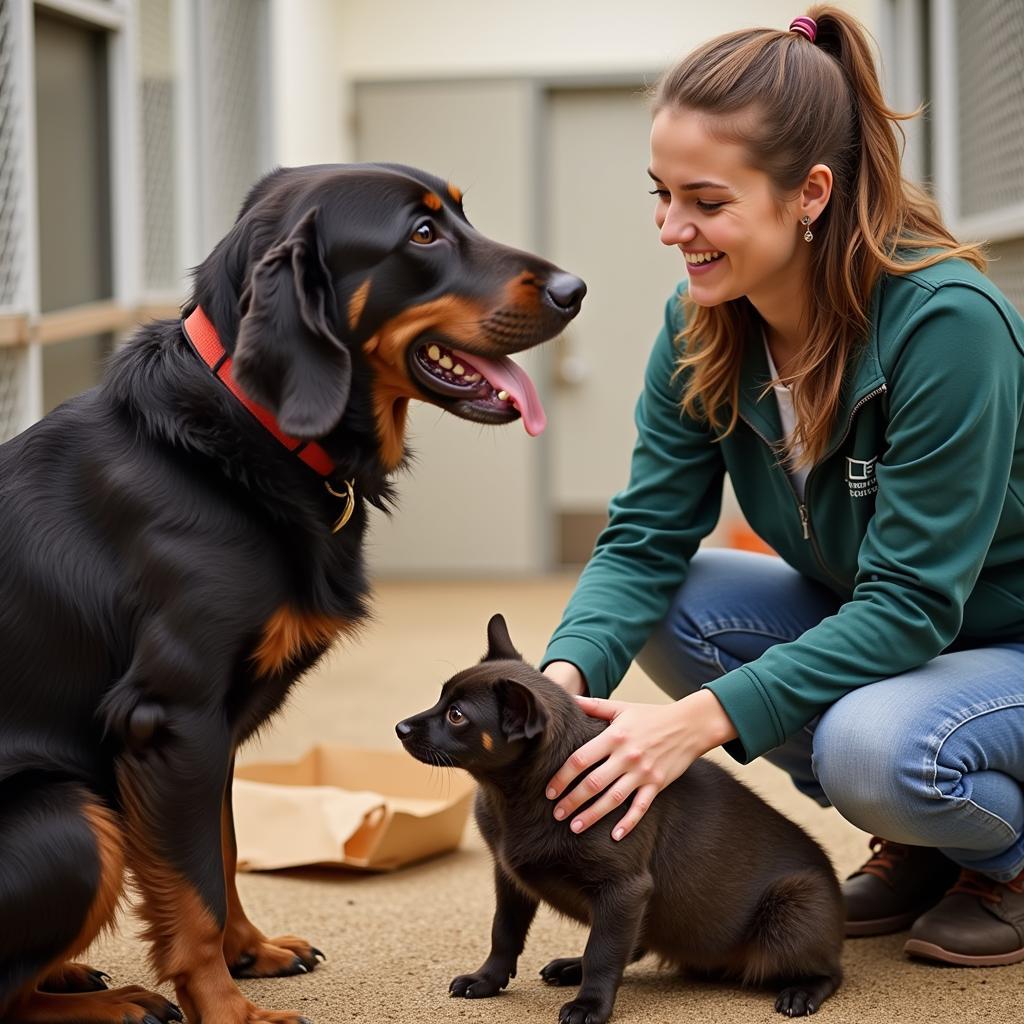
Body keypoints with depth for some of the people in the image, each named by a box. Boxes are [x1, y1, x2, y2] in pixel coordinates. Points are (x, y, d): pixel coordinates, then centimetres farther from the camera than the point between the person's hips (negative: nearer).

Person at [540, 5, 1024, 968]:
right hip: (864, 624, 7)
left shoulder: (947, 322, -30)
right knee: (666, 607, -14)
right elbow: (643, 539, -11)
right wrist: (566, 674, -32)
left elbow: (913, 606, -31)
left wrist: (707, 716, -39)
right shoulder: (700, 329, -10)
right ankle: (916, 846, 3)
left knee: (872, 744, -35)